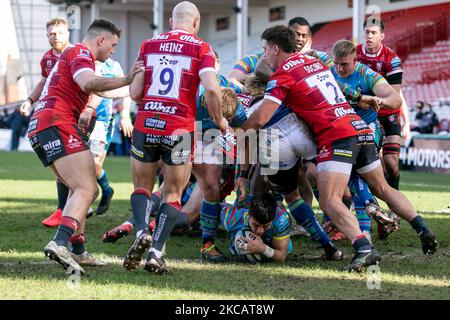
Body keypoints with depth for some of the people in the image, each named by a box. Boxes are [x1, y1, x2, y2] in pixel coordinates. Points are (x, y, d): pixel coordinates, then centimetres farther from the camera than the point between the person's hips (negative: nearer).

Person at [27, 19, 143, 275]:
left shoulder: (72, 55, 30)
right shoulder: (80, 53, -3)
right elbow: (88, 83, -23)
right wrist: (126, 80, -24)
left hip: (39, 129, 11)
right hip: (57, 125, -11)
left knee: (81, 190, 19)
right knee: (86, 190, -20)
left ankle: (78, 252, 17)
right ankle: (60, 244, -38)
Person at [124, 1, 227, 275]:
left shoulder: (149, 46, 8)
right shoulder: (201, 48, 1)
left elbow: (135, 93, 4)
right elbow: (211, 89, -13)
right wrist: (219, 120, 2)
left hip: (146, 125, 2)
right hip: (180, 129, -2)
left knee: (142, 187, 18)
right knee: (173, 194, 10)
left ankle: (142, 232, -9)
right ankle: (156, 253, -4)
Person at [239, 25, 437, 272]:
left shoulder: (282, 75, -2)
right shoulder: (314, 62, 21)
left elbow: (260, 119, -7)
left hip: (337, 136, -8)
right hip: (361, 129, 8)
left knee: (329, 200, -14)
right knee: (382, 189, 20)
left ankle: (364, 249, -33)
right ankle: (423, 230, 9)